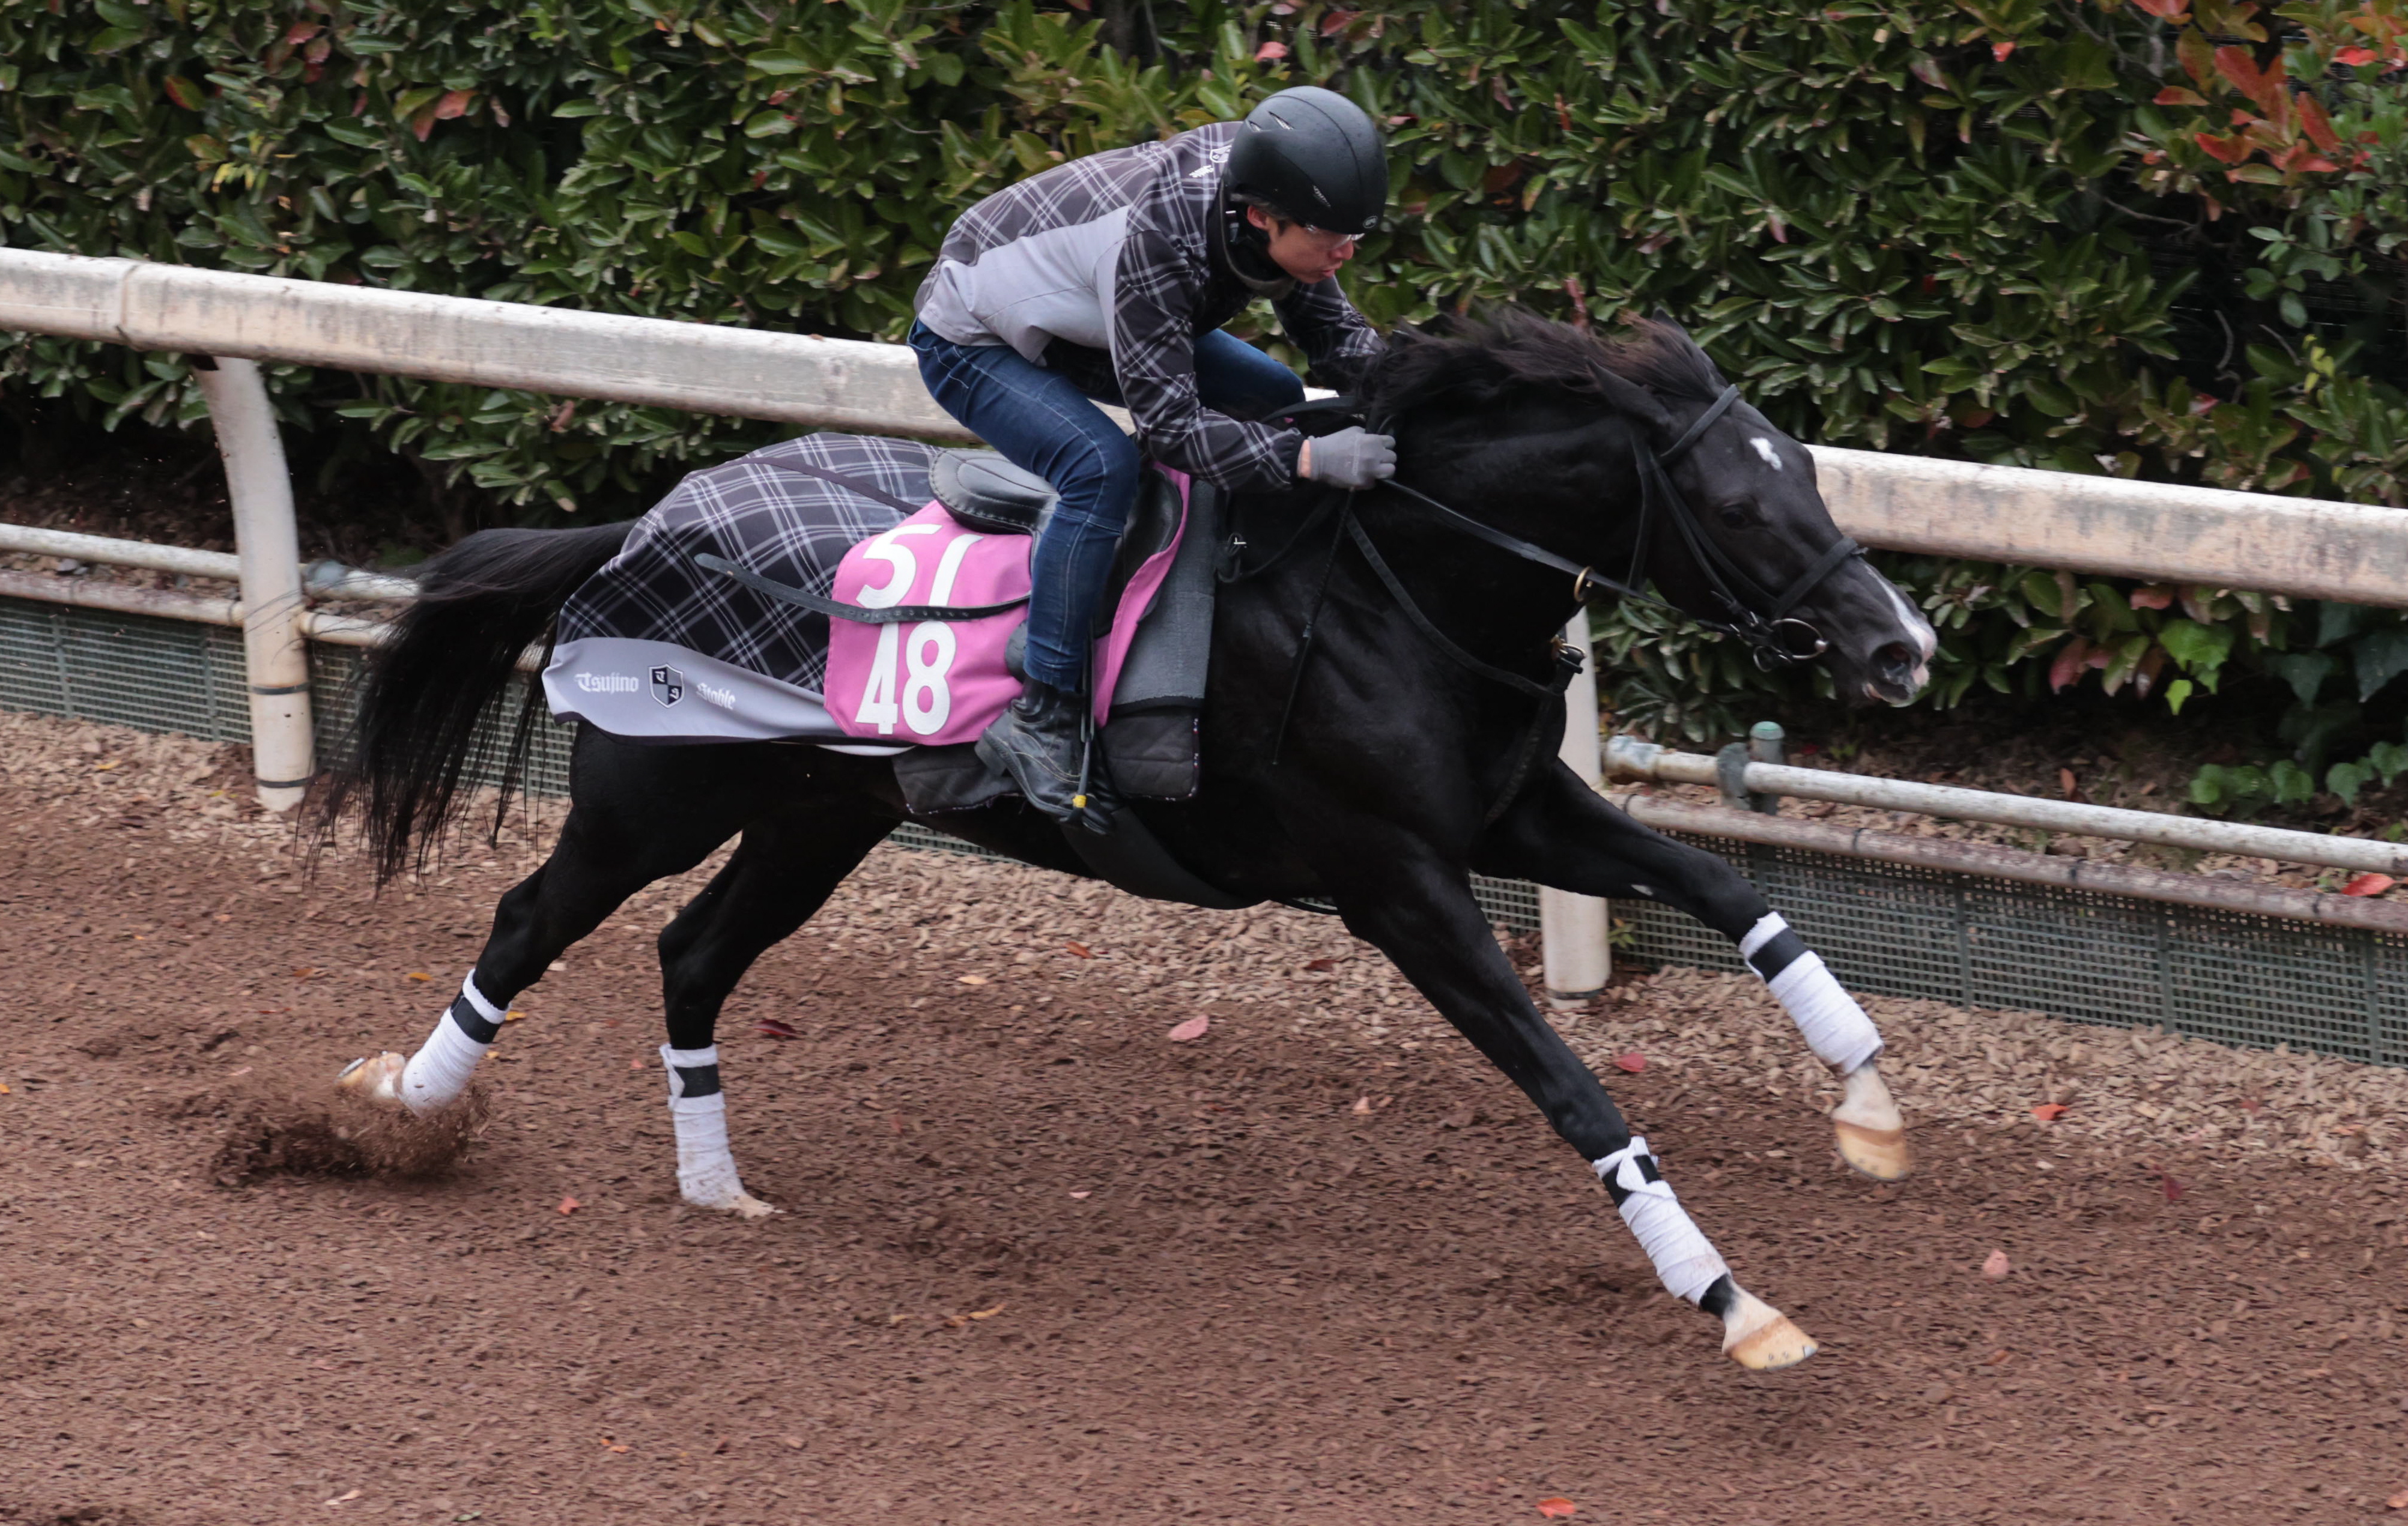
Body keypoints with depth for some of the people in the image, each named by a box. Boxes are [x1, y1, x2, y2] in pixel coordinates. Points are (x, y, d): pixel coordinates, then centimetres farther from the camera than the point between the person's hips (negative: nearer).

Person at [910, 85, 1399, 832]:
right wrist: (1309, 459, -48)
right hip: (971, 342, -9)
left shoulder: (1276, 207, -19)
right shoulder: (1156, 240, -42)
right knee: (1103, 466, -32)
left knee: (1278, 403, 9)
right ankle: (1041, 717, -27)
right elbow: (1171, 426, -39)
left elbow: (1336, 336, -6)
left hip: (1074, 327, 9)